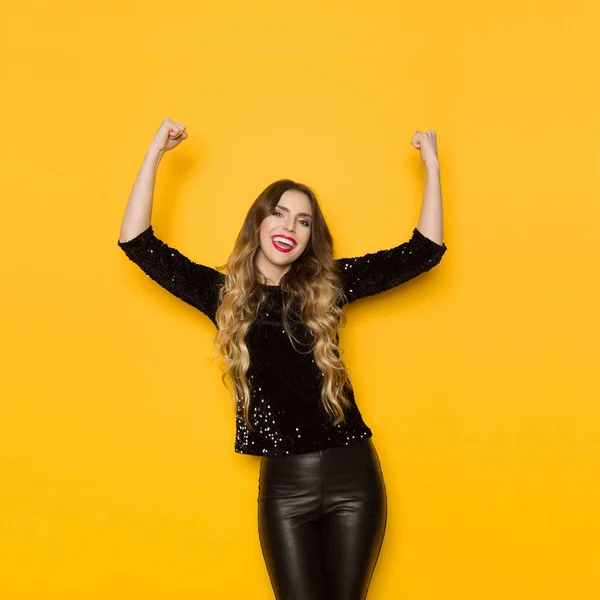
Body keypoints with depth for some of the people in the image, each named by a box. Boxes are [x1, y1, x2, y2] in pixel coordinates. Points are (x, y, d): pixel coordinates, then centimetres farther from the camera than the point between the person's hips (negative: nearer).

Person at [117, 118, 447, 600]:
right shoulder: (225, 293, 4)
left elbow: (424, 251, 4)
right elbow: (138, 244, -1)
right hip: (283, 484, -1)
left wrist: (432, 166, 1)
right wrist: (155, 155, -3)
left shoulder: (328, 286, 4)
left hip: (353, 476, 1)